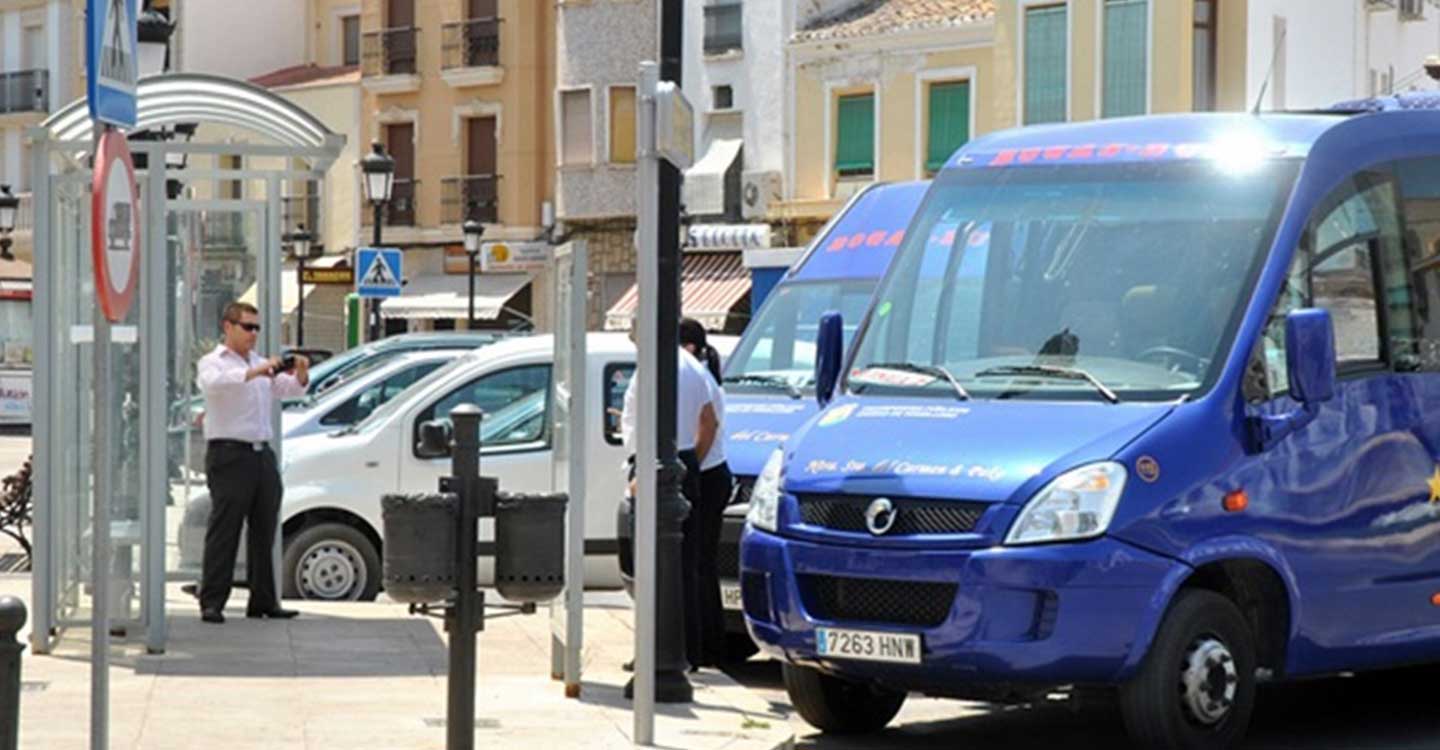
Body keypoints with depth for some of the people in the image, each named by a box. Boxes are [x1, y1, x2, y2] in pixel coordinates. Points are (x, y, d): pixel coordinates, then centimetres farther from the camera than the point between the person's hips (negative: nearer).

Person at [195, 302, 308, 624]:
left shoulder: (262, 363, 22)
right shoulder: (212, 362, 2)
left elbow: (290, 389, 16)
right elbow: (213, 382, -21)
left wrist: (300, 375, -7)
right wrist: (255, 372, -32)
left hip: (262, 454, 7)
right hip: (229, 455, -7)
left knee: (264, 531, 8)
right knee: (224, 532, -8)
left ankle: (263, 601, 14)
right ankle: (211, 603, -8)